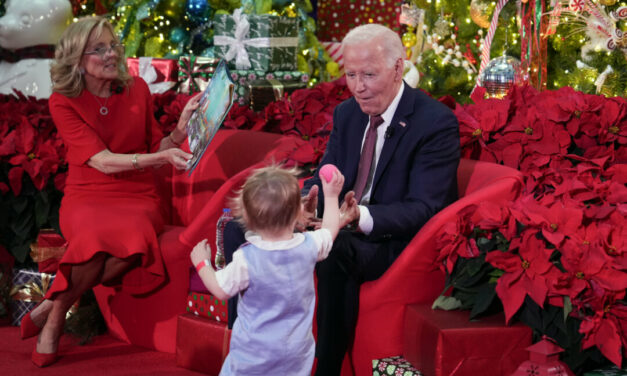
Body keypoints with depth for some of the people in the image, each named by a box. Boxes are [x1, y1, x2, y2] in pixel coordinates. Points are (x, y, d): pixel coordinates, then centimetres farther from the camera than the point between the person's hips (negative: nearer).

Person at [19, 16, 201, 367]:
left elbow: (155, 149, 12)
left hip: (137, 196, 2)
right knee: (96, 241, -39)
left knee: (131, 241, -36)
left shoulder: (136, 89, 6)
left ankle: (53, 306, -15)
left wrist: (183, 126, -7)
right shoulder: (63, 102, -3)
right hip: (86, 196, -2)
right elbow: (102, 161, -14)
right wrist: (161, 157, -26)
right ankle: (56, 315, -13)